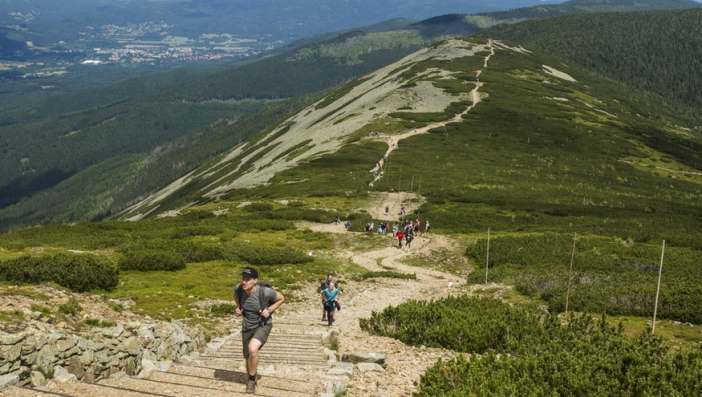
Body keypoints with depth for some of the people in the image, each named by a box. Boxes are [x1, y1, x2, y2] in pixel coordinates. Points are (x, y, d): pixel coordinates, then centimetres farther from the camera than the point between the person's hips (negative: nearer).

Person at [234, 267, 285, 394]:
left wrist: (269, 310, -19)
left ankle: (252, 380, -7)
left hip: (263, 325, -4)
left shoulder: (265, 292, -29)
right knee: (248, 357, 15)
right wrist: (238, 307, -5)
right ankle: (251, 380, 44)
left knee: (252, 349, -29)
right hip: (247, 327, 4)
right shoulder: (238, 288, -18)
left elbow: (281, 298, -8)